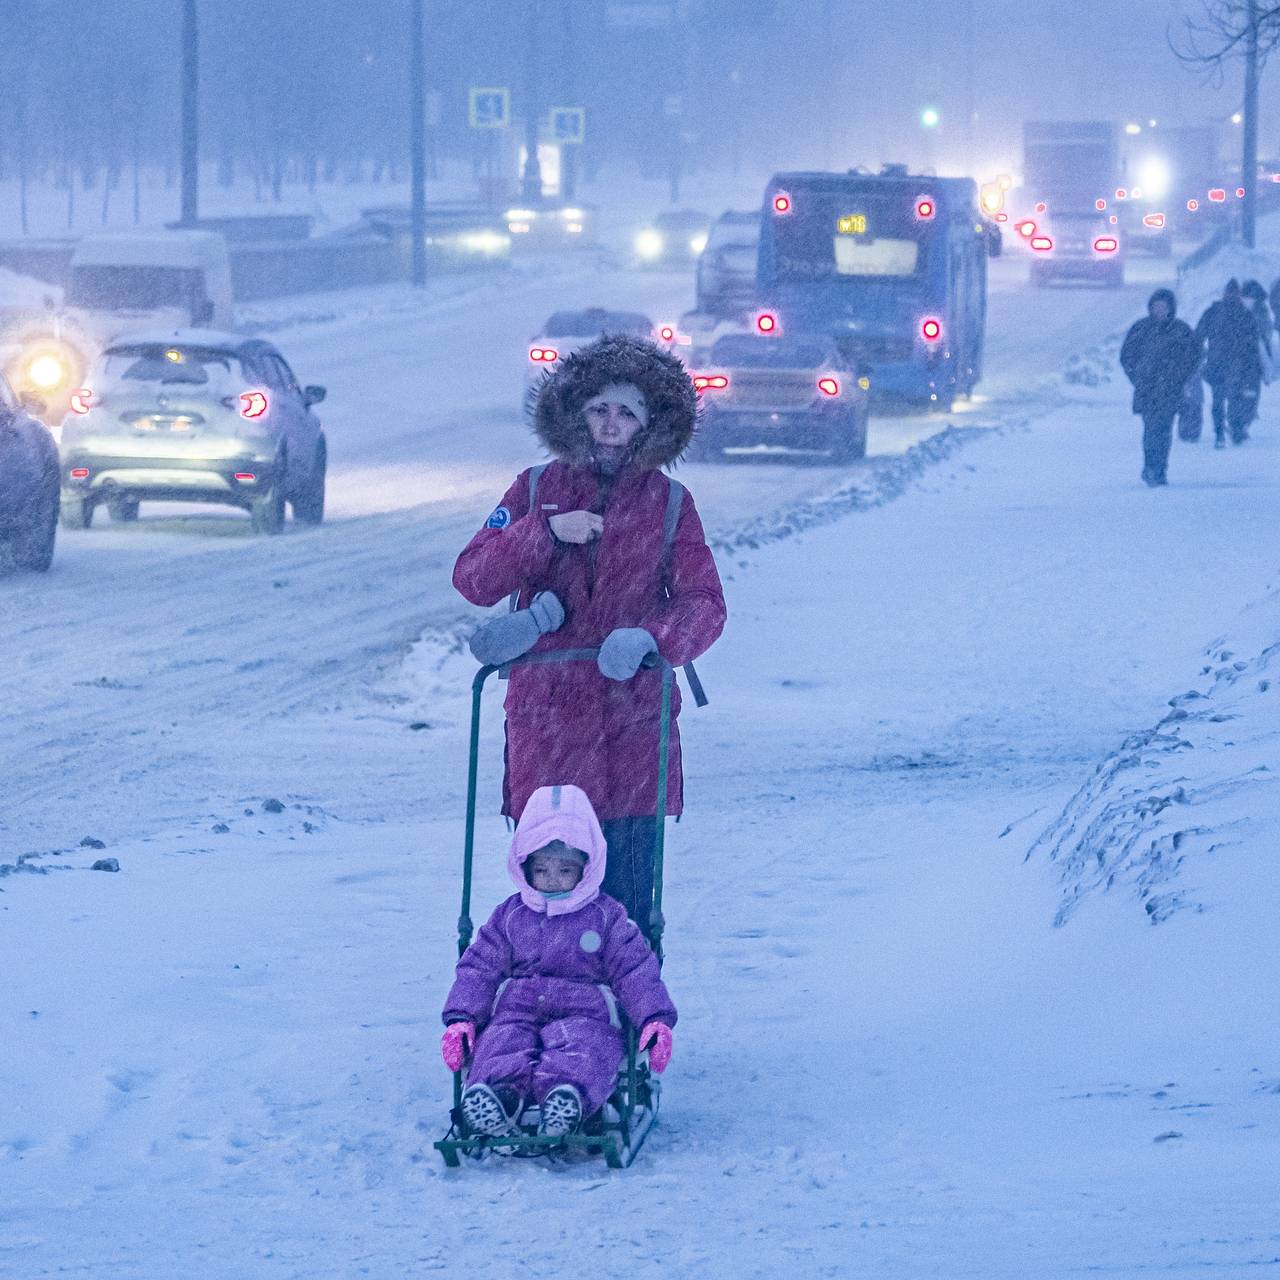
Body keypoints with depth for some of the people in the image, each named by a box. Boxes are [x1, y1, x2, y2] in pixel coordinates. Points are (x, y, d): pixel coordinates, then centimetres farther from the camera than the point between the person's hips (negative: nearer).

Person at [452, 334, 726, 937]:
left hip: (633, 727, -1)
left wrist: (649, 637, -21)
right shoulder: (536, 491, 8)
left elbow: (704, 603, 0)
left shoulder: (670, 503, 7)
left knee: (627, 896, -3)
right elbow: (472, 578, 0)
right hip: (544, 722, 1)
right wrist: (545, 531, -15)